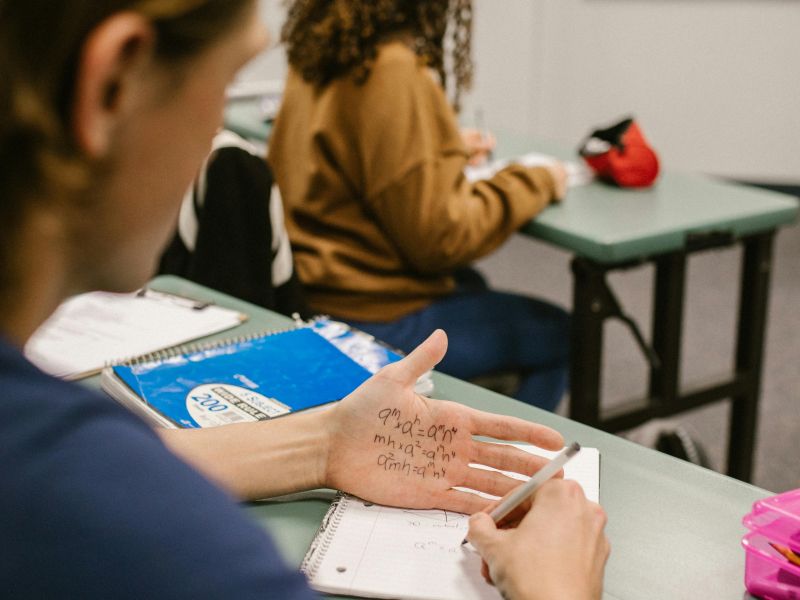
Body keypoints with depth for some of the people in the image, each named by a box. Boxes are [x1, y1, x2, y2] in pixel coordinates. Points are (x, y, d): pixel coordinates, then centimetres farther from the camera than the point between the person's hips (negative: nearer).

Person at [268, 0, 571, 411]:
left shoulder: (319, 55, 1)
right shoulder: (395, 74, -25)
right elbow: (438, 237, -21)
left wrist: (445, 150, 18)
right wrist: (534, 183, -7)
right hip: (371, 319, -9)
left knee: (469, 286, 34)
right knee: (560, 337, 7)